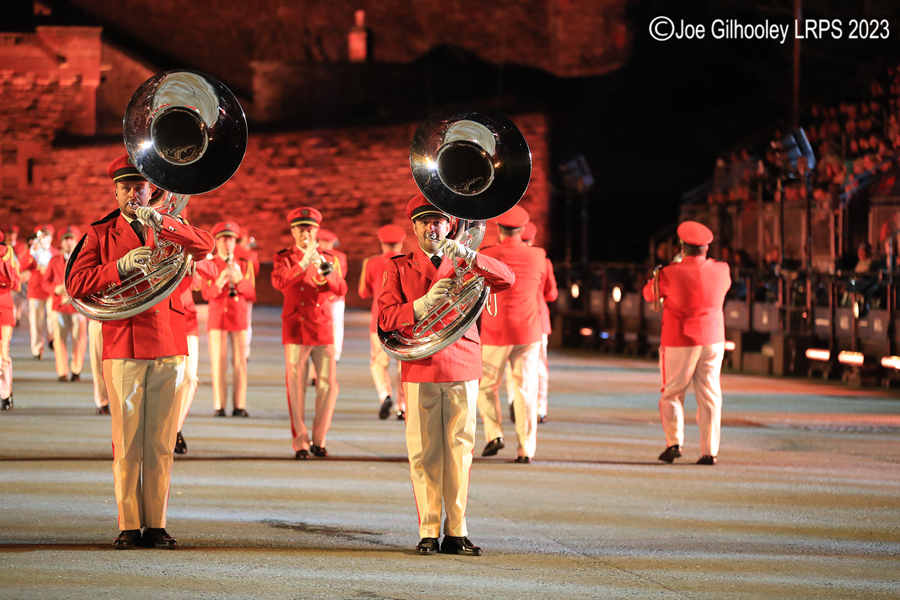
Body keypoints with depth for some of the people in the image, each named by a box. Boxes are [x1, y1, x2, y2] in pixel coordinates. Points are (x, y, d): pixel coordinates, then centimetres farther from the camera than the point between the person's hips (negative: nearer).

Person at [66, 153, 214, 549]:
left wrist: (160, 223, -19)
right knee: (127, 441, -3)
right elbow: (76, 284, -2)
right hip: (123, 346, -2)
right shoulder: (100, 234, 10)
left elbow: (206, 246, -6)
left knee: (161, 441, 1)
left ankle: (156, 526, 5)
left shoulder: (169, 231, 14)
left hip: (168, 344, 2)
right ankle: (129, 526, 1)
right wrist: (120, 267, -16)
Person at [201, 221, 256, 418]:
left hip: (239, 318, 2)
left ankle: (239, 406, -1)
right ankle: (220, 406, -4)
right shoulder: (209, 264, 5)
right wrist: (220, 282, -23)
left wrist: (239, 280, -12)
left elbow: (252, 294, 5)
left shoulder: (244, 264, 10)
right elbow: (206, 294, -5)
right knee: (218, 362, -6)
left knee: (240, 362, -3)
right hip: (217, 317, -2)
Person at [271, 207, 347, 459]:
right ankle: (300, 443, 4)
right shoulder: (284, 258, 4)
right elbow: (279, 282, -17)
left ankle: (319, 439, 10)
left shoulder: (327, 259, 10)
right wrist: (304, 264, -29)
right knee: (296, 388, -3)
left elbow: (341, 289, -4)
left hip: (323, 329, 2)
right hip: (295, 329, -2)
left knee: (328, 386, -2)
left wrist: (327, 275, -25)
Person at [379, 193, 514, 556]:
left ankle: (457, 533, 5)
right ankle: (429, 533, 3)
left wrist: (467, 254, -18)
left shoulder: (465, 265, 12)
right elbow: (386, 318, 0)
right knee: (424, 454, -1)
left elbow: (507, 280, -5)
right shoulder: (400, 268, 10)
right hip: (420, 370, -1)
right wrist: (421, 306, -18)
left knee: (459, 451, 1)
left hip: (462, 368, 1)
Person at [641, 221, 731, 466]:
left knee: (672, 394, 11)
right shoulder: (721, 271, -3)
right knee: (709, 397, 5)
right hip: (713, 340, 3)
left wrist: (658, 274, 23)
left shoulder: (670, 274, -13)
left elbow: (649, 294, 5)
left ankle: (674, 442, 0)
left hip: (679, 343, -3)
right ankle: (710, 451, 2)